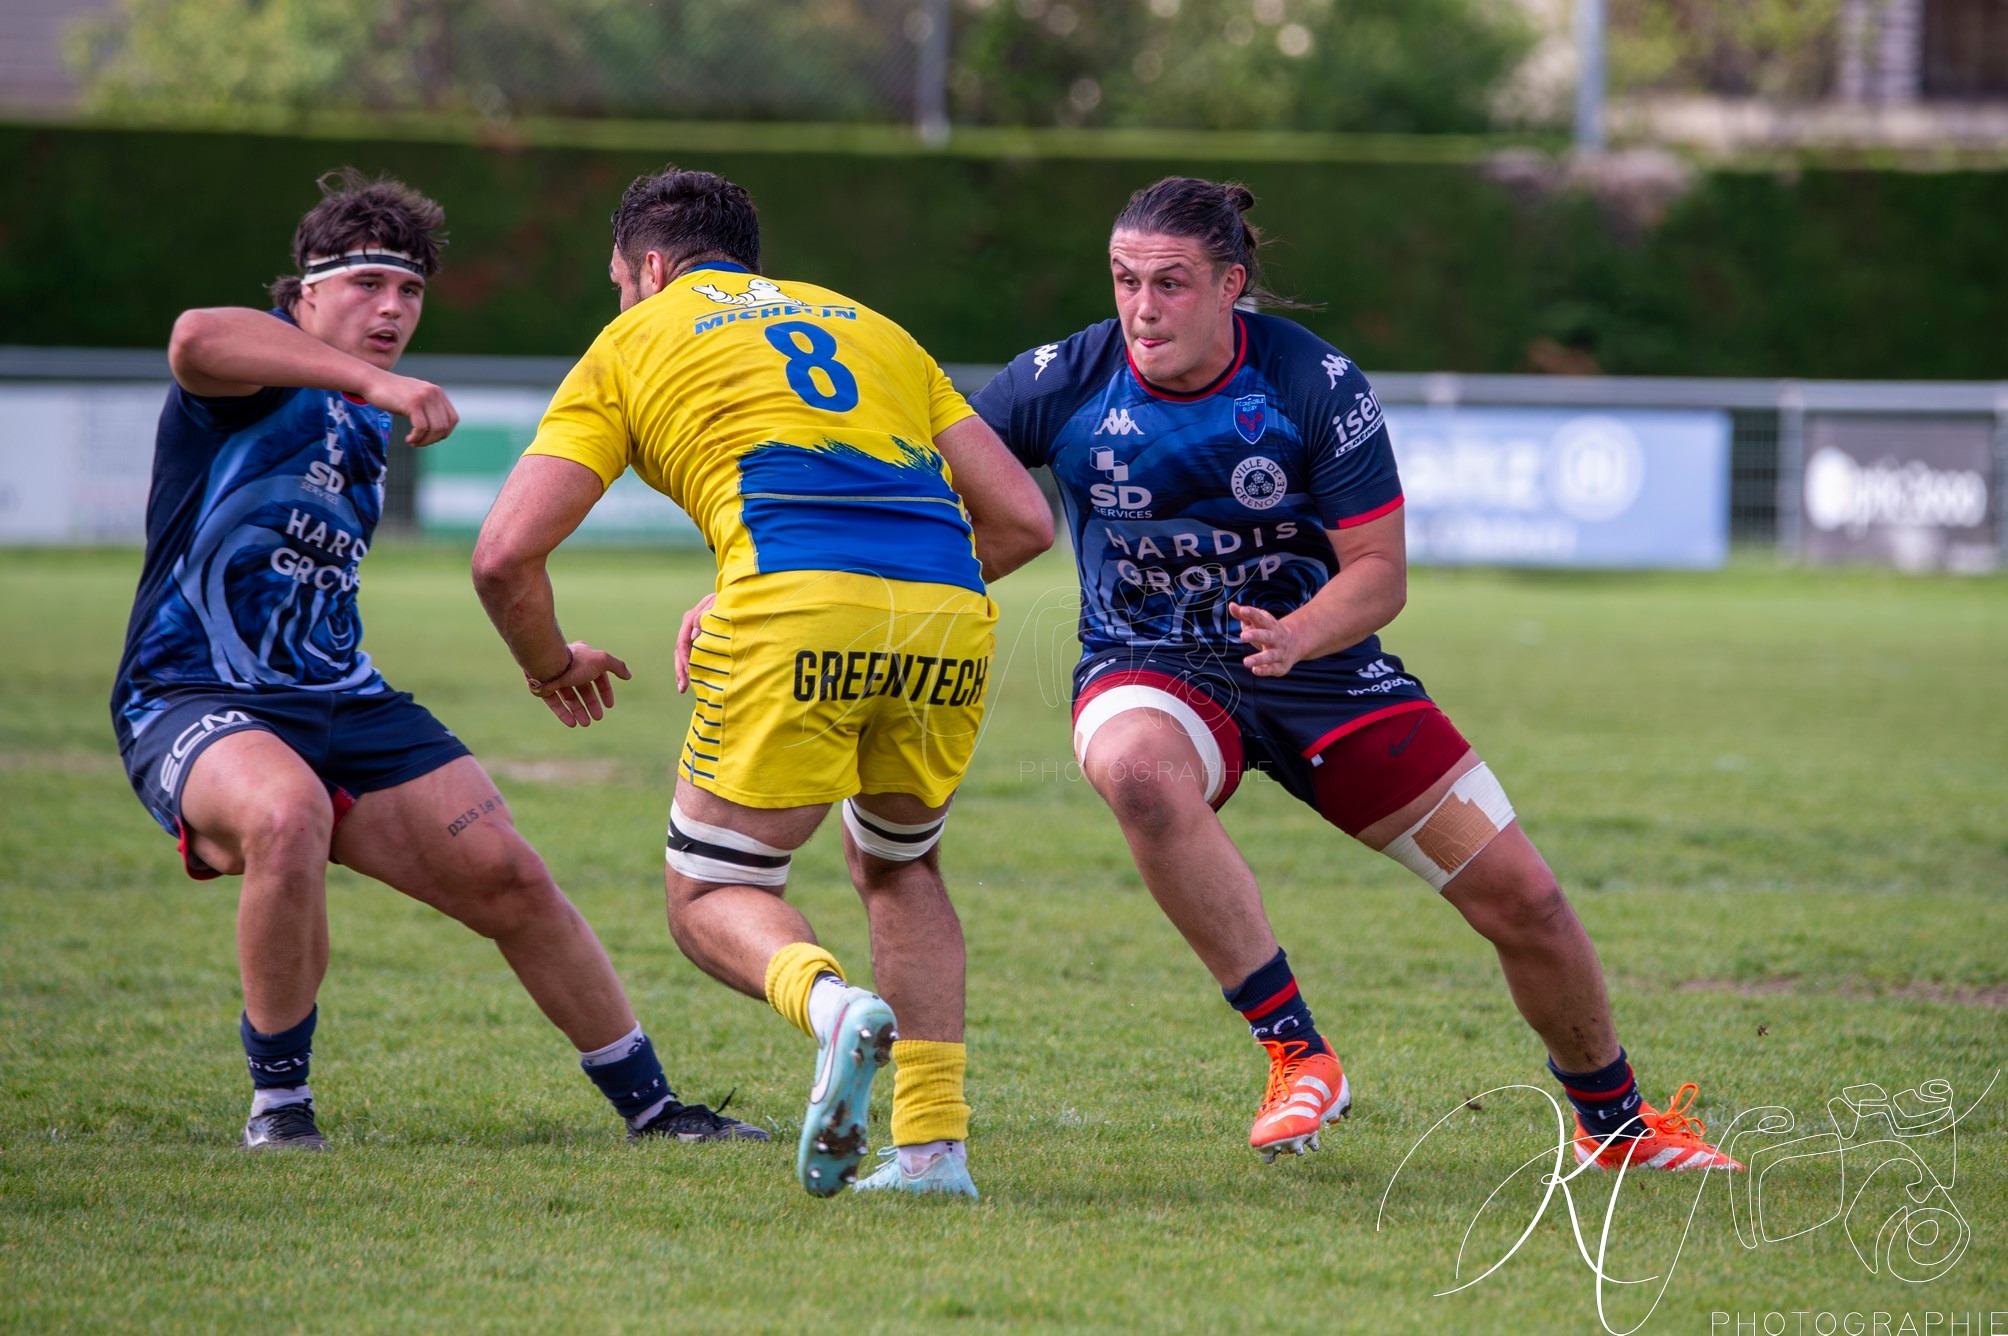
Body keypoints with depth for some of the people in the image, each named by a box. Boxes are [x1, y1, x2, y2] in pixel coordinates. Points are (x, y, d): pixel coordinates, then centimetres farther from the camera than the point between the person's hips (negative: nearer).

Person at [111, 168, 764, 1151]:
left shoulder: (369, 428, 17)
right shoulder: (265, 372, -9)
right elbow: (194, 338, -36)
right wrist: (377, 381, -41)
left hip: (343, 702, 8)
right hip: (192, 701, -8)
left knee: (509, 877, -1)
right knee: (288, 814, -38)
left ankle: (649, 1106, 15)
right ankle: (277, 1102, -20)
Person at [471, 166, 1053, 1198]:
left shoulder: (633, 340, 21)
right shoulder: (871, 327, 32)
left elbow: (505, 555, 12)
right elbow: (1021, 517, 25)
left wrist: (553, 667, 32)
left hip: (797, 607, -4)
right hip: (945, 613, 4)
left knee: (710, 896, 11)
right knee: (897, 866, 28)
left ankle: (831, 1003, -22)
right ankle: (934, 1144, 16)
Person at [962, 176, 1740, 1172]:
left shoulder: (1316, 383, -15)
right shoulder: (1062, 383, -14)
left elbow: (1379, 573, -13)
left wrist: (1293, 636, -32)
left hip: (1317, 663, 1)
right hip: (1149, 668, -1)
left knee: (1522, 896, -3)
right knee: (1136, 771, -41)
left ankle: (1614, 1120, 27)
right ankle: (1296, 1055, -29)